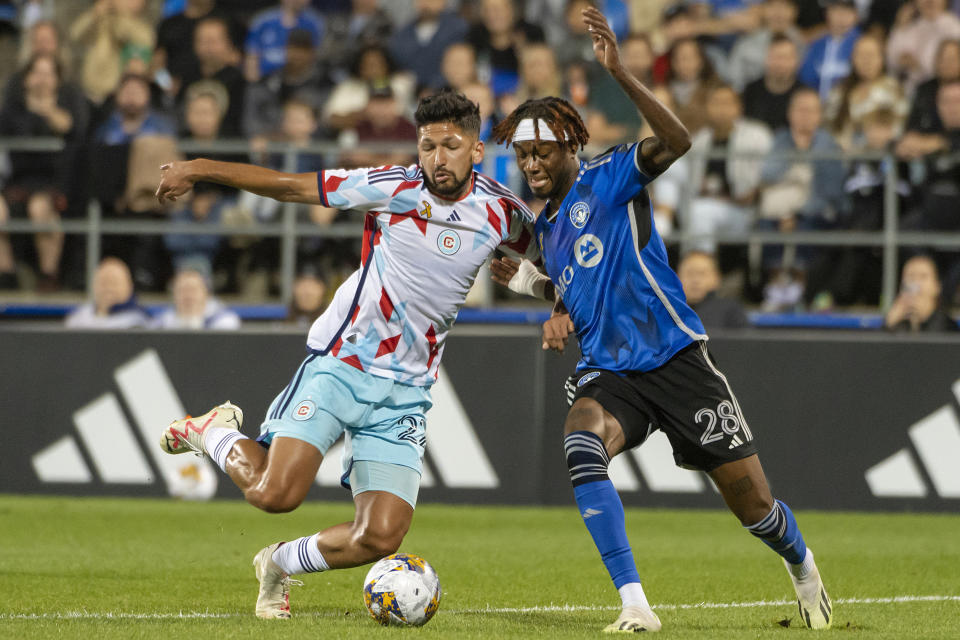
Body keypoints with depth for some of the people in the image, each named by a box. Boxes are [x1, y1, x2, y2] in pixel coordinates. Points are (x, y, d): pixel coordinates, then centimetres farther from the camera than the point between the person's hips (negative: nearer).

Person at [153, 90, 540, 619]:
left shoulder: (502, 212, -1)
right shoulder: (393, 187, -9)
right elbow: (289, 186, -4)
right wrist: (201, 169, -8)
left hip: (405, 392, 3)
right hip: (339, 362, -3)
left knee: (380, 537, -9)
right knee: (277, 492, -20)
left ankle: (279, 564, 22)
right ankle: (215, 433, 14)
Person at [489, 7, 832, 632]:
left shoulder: (607, 179, -6)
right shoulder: (548, 227, 14)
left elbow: (677, 141, -26)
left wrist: (620, 72, -35)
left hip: (676, 359, -5)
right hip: (609, 374, 5)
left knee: (752, 502, 2)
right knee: (580, 442, -30)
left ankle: (802, 565, 38)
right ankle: (635, 605, -31)